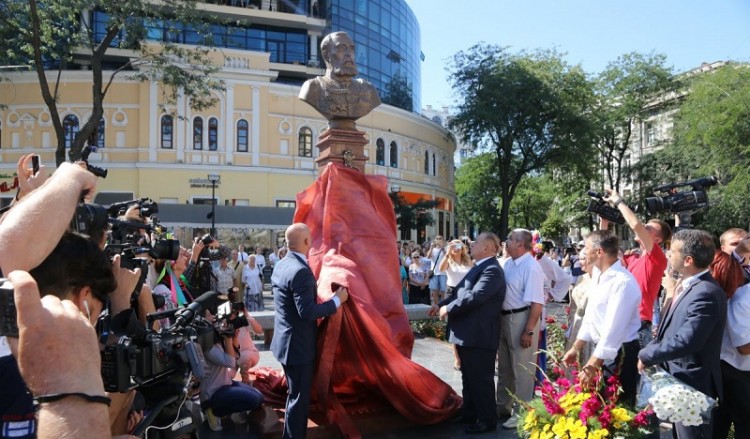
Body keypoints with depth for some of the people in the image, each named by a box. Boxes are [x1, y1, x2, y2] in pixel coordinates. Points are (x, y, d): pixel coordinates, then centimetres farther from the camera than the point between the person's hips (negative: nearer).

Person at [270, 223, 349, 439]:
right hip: (298, 344, -10)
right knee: (299, 397, 3)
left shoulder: (281, 265, 6)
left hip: (286, 340, 10)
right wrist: (337, 299, -18)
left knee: (295, 394, 24)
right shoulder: (301, 271, -25)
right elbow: (307, 311, -28)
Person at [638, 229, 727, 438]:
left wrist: (646, 355, -20)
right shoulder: (689, 285, 5)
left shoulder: (706, 293, -26)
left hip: (692, 384, -9)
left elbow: (685, 342, -32)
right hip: (678, 379, 9)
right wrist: (652, 349, 2)